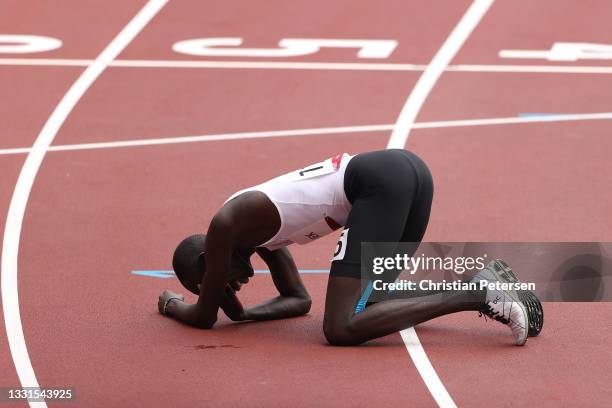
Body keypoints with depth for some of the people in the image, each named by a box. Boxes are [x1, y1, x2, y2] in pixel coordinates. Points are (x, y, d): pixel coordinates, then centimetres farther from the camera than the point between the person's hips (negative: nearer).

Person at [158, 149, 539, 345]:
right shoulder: (258, 225, 32)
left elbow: (205, 318, 14)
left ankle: (478, 296, -18)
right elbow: (298, 300, 41)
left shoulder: (224, 227, 6)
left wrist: (173, 305, 34)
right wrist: (243, 313, 28)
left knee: (342, 329, -11)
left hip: (378, 183, -9)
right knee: (365, 303, 24)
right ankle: (482, 285, 5)